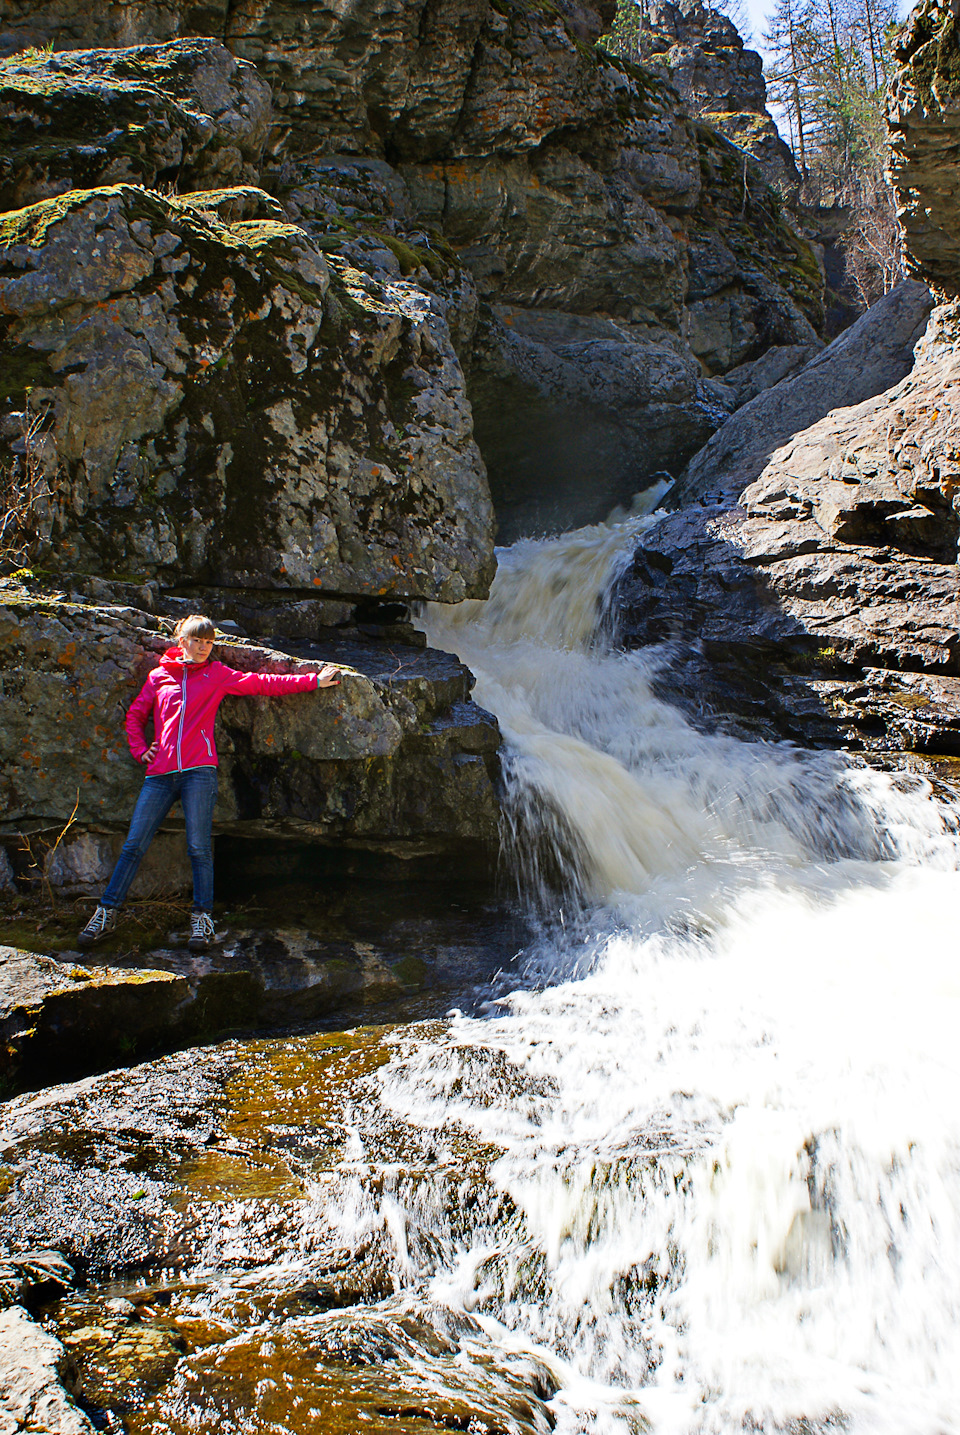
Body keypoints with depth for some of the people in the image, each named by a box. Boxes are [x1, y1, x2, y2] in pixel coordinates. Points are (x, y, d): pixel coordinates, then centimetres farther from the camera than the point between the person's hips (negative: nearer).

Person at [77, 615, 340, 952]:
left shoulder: (218, 675, 13)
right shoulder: (159, 675, 17)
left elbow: (263, 683, 12)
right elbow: (135, 715, 25)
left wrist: (314, 681, 10)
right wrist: (140, 749, 10)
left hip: (199, 771, -2)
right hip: (160, 773, 2)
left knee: (199, 848, -6)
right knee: (133, 845, -1)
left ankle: (202, 918, 3)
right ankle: (106, 913, 7)